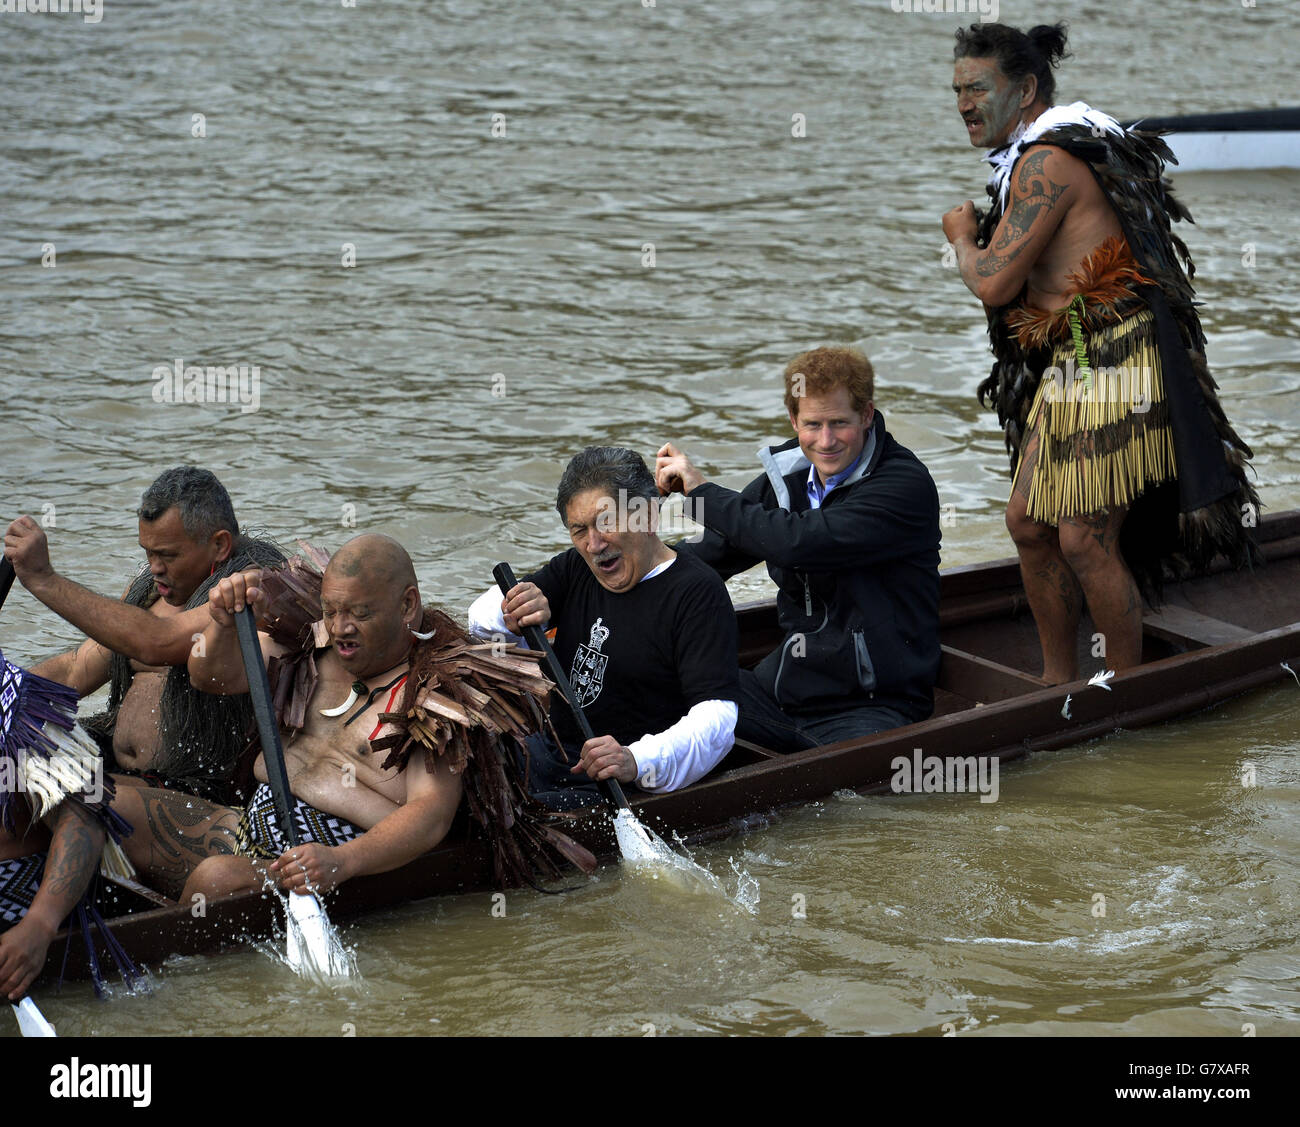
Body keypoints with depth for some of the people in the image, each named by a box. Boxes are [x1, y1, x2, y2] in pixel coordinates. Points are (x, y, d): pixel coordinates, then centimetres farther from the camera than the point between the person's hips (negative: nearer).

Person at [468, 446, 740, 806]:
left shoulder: (699, 593, -11)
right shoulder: (576, 568, 14)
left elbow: (717, 718, -21)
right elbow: (481, 617, 9)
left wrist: (637, 761, -38)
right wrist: (511, 618, -17)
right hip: (551, 756, 7)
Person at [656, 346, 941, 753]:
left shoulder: (906, 485, -13)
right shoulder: (787, 474, 9)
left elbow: (800, 543, -25)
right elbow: (713, 552, 15)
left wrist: (702, 490, -16)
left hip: (870, 708, -6)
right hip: (783, 686, 6)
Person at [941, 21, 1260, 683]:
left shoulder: (1047, 162, -17)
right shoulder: (1038, 158, 16)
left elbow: (993, 284, -19)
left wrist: (962, 238, -1)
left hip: (1110, 368, -11)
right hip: (1067, 372, 11)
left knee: (1085, 540, -7)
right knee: (1028, 522, 11)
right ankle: (1059, 681, 22)